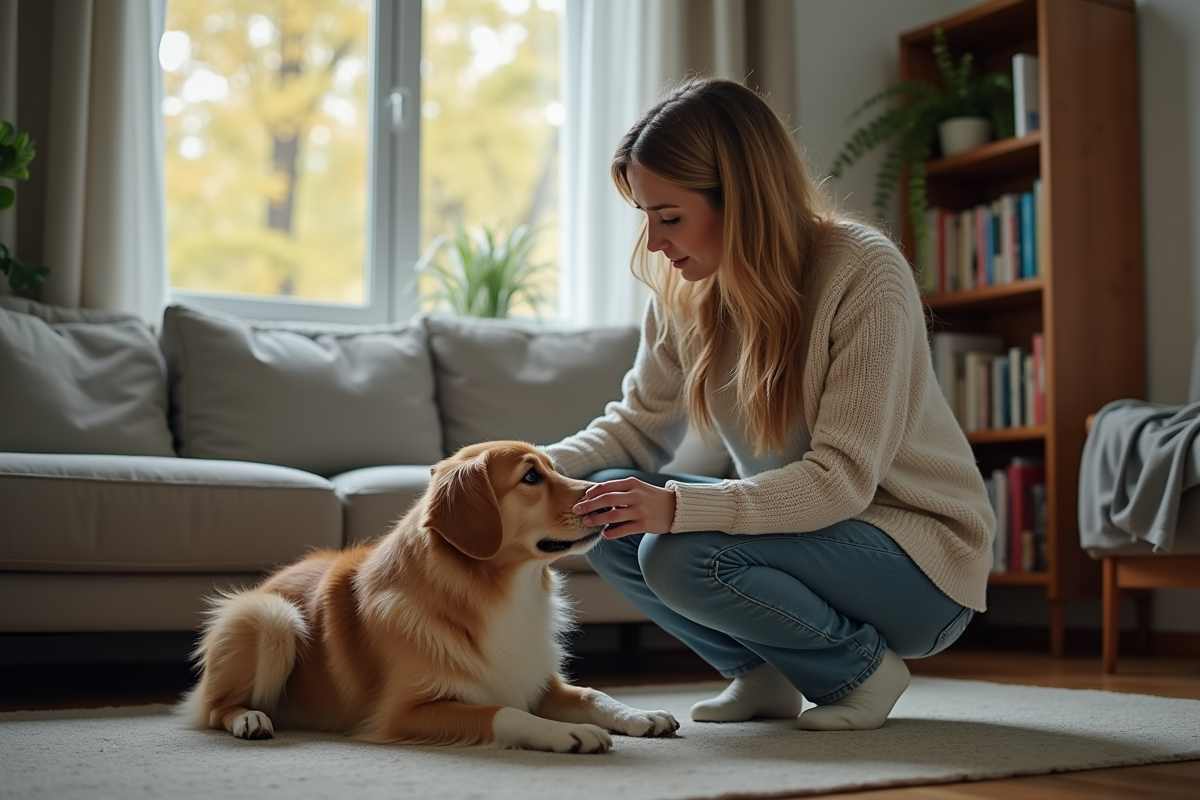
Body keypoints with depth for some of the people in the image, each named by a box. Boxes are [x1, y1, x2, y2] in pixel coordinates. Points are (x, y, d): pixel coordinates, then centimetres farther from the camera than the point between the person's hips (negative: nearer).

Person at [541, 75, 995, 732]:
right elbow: (639, 425, 3)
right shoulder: (682, 289, -3)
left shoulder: (864, 273, -23)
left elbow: (841, 479, -27)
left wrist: (677, 506, -38)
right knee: (605, 513, -12)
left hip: (922, 555, -7)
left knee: (680, 555, -28)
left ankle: (861, 667, -4)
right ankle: (765, 674, 6)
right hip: (796, 521, 7)